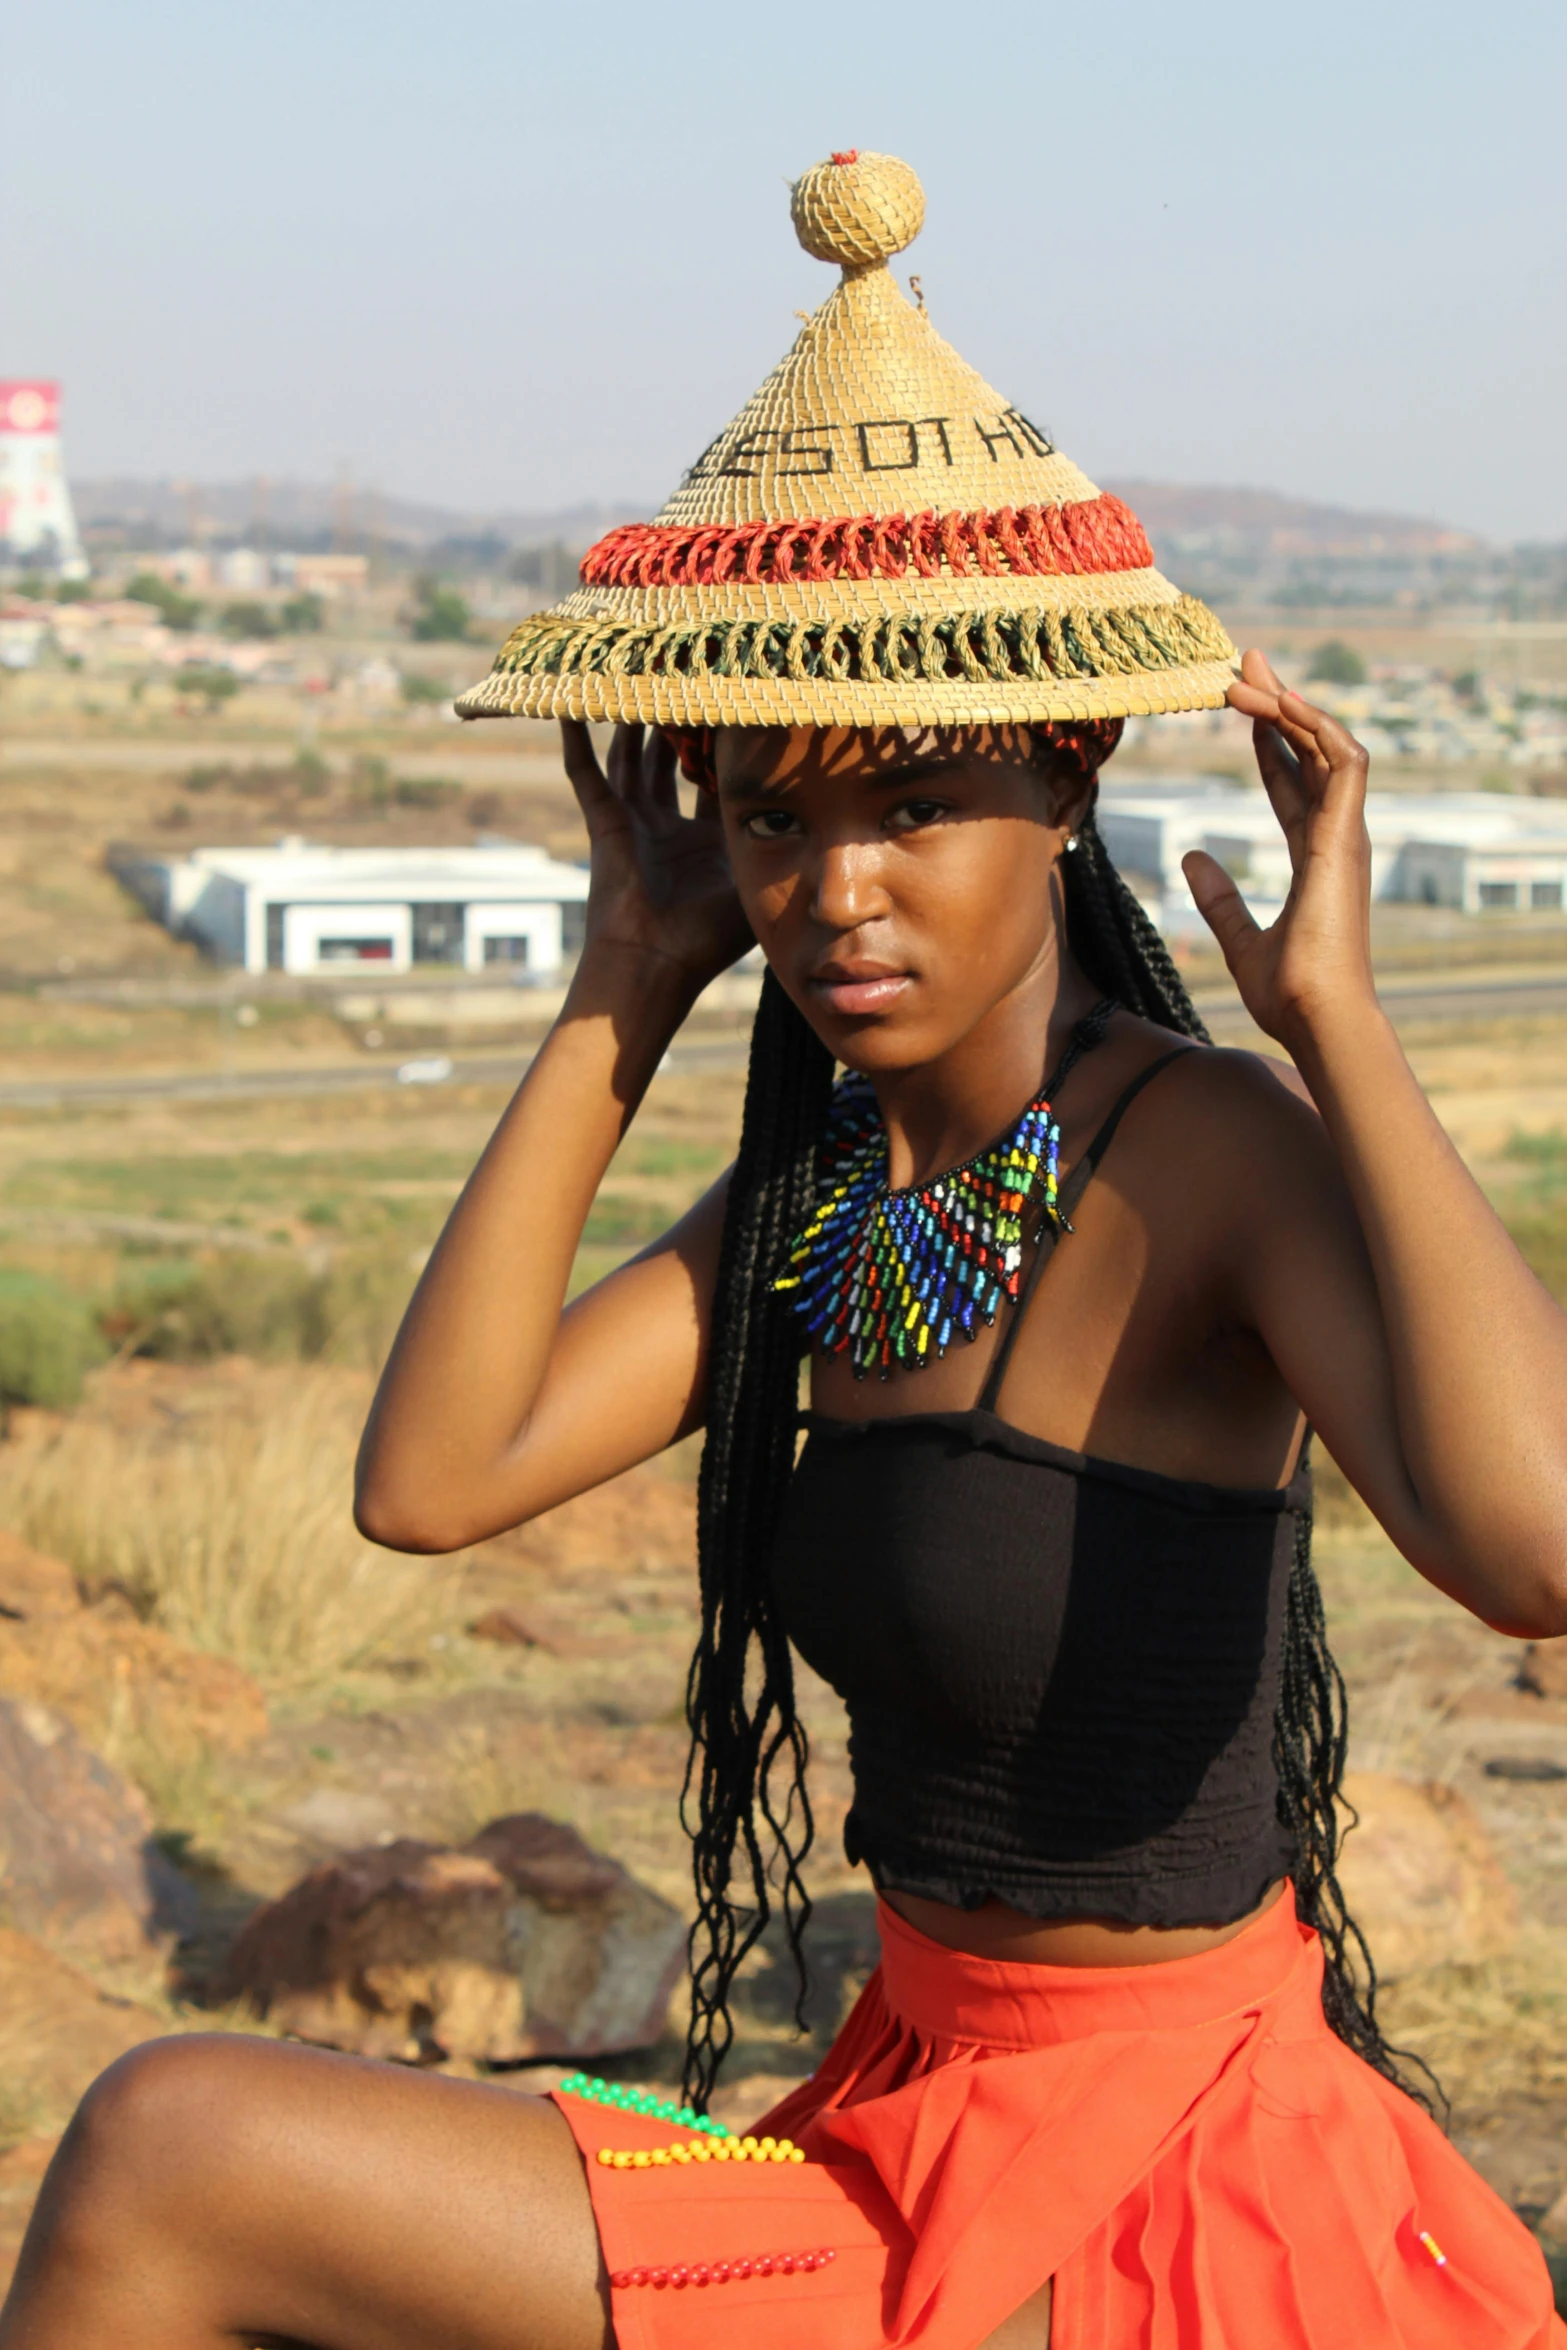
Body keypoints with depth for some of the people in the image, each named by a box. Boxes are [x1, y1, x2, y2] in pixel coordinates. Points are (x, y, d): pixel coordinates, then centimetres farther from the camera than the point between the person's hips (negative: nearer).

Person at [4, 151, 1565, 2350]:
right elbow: (429, 1479, -6)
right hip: (923, 2110, 8)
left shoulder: (1224, 1153, -19)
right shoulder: (835, 1175, 4)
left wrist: (1338, 1012, -29)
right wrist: (626, 994, -5)